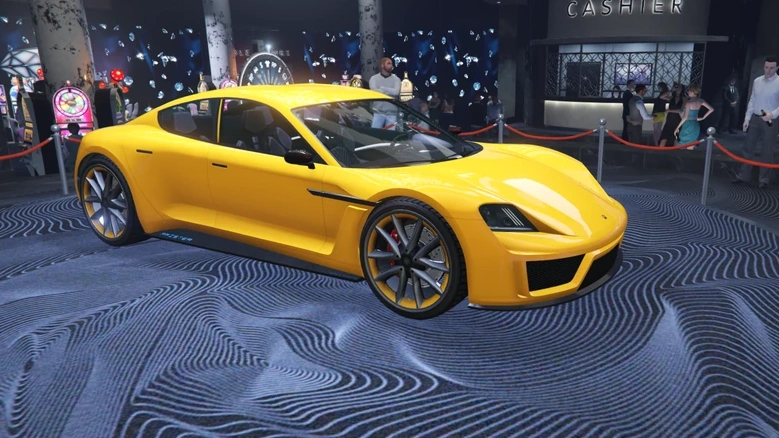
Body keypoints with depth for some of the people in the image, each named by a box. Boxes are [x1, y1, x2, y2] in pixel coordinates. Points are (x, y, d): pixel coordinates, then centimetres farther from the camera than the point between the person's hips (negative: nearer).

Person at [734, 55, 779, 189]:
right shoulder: (757, 81, 6)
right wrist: (747, 118, 6)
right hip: (755, 119, 5)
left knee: (767, 151, 3)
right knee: (748, 147, 8)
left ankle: (764, 179, 12)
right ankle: (744, 176, 15)